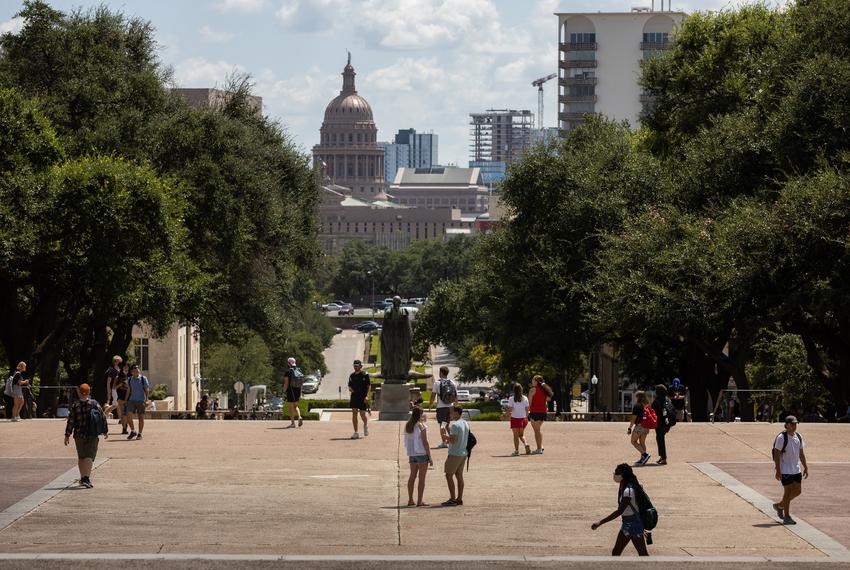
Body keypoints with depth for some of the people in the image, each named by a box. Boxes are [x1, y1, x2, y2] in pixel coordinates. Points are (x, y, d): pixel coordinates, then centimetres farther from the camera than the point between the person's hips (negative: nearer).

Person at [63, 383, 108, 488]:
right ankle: (86, 478, -20)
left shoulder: (75, 405, -3)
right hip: (92, 435, -2)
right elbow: (102, 418, -3)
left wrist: (67, 435, 2)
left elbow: (70, 421, -4)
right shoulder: (95, 404, -5)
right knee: (89, 456, -5)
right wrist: (105, 431, 9)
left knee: (81, 457, 17)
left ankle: (83, 478, 26)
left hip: (79, 435, 2)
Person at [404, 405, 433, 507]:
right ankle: (419, 501, -2)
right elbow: (425, 442, -13)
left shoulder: (407, 426, 6)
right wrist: (430, 457, -9)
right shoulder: (422, 426, -12)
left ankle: (410, 500, 15)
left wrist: (422, 421, 25)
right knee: (422, 477, -1)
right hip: (422, 453, -6)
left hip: (412, 453, 6)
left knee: (412, 476, 14)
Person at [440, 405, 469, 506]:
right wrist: (449, 439, 18)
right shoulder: (465, 424, 11)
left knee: (449, 475, -3)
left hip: (455, 454, -9)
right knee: (459, 475, 13)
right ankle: (459, 499, 14)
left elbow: (453, 440, -22)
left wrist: (444, 435, -8)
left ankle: (452, 499, -6)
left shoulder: (455, 425, -18)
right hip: (463, 453, 9)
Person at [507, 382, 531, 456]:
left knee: (516, 436, 3)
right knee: (521, 435, 16)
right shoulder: (525, 399, 0)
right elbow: (527, 409, 4)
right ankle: (526, 444, -9)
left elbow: (509, 409, -14)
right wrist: (526, 418, 13)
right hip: (523, 418, 3)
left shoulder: (511, 399, -10)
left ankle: (516, 451, 2)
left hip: (515, 418, -3)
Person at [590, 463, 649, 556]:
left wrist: (600, 523, -33)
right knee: (615, 553, 9)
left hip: (634, 524, -10)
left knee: (643, 554, 1)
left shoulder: (628, 491, -25)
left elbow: (619, 511, -31)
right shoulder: (623, 488, 5)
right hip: (626, 524, 10)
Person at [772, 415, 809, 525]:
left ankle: (779, 505, 28)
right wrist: (778, 471, -18)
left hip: (796, 470, 7)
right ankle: (786, 517, 5)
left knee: (798, 491, 8)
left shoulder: (798, 437, 9)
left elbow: (801, 454, 17)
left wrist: (805, 467, 13)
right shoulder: (781, 438, -13)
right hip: (785, 470, -7)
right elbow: (777, 455, -14)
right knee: (788, 492, -4)